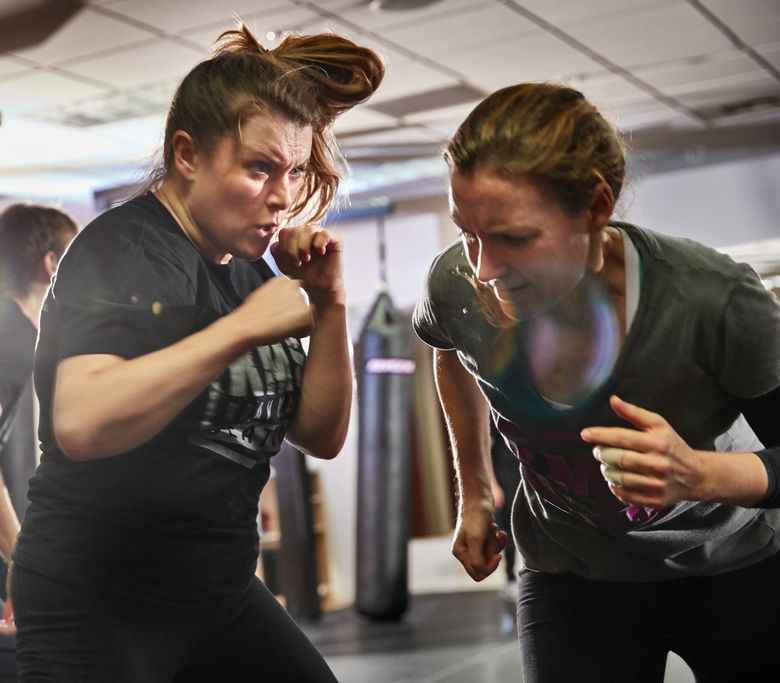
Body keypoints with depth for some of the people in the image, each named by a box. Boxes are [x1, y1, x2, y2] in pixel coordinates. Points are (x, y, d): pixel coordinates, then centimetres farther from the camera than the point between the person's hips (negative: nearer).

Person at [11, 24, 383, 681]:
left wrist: (328, 304, -7)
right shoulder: (124, 250, -16)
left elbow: (322, 435, 6)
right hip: (95, 609, -7)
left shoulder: (250, 267, 5)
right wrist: (242, 328, -31)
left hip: (220, 593, 7)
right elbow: (81, 425, -33)